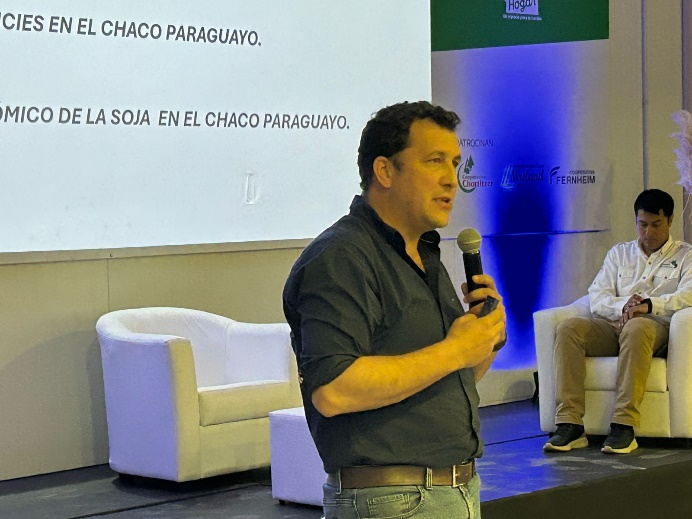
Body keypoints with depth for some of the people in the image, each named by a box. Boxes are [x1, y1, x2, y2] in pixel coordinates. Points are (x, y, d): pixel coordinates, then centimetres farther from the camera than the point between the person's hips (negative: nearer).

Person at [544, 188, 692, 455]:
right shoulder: (619, 253, 26)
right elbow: (596, 297, 12)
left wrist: (648, 305, -21)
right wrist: (623, 306, -10)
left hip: (654, 326, -4)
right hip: (612, 324, 4)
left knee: (636, 329, -40)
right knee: (569, 328, -27)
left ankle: (624, 425, -44)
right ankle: (570, 424, -34)